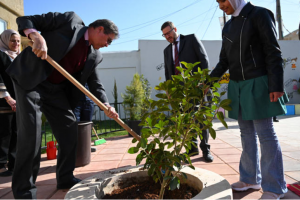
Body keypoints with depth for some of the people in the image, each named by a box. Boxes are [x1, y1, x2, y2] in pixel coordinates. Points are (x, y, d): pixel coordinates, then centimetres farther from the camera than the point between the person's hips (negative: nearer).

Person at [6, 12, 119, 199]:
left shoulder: (95, 56, 7)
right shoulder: (70, 20, -8)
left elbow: (95, 83, 5)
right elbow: (25, 20, -7)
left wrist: (106, 105, -12)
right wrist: (36, 36, -29)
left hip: (56, 89, 7)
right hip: (30, 79, -6)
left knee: (69, 129, 4)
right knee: (31, 133, -12)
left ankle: (65, 178, 21)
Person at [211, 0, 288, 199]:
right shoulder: (228, 26, 14)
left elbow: (273, 52, -9)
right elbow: (224, 60, 14)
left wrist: (276, 85, -16)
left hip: (257, 84, -6)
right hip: (237, 86, 7)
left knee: (265, 134, -2)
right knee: (247, 133, 11)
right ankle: (251, 178, 24)